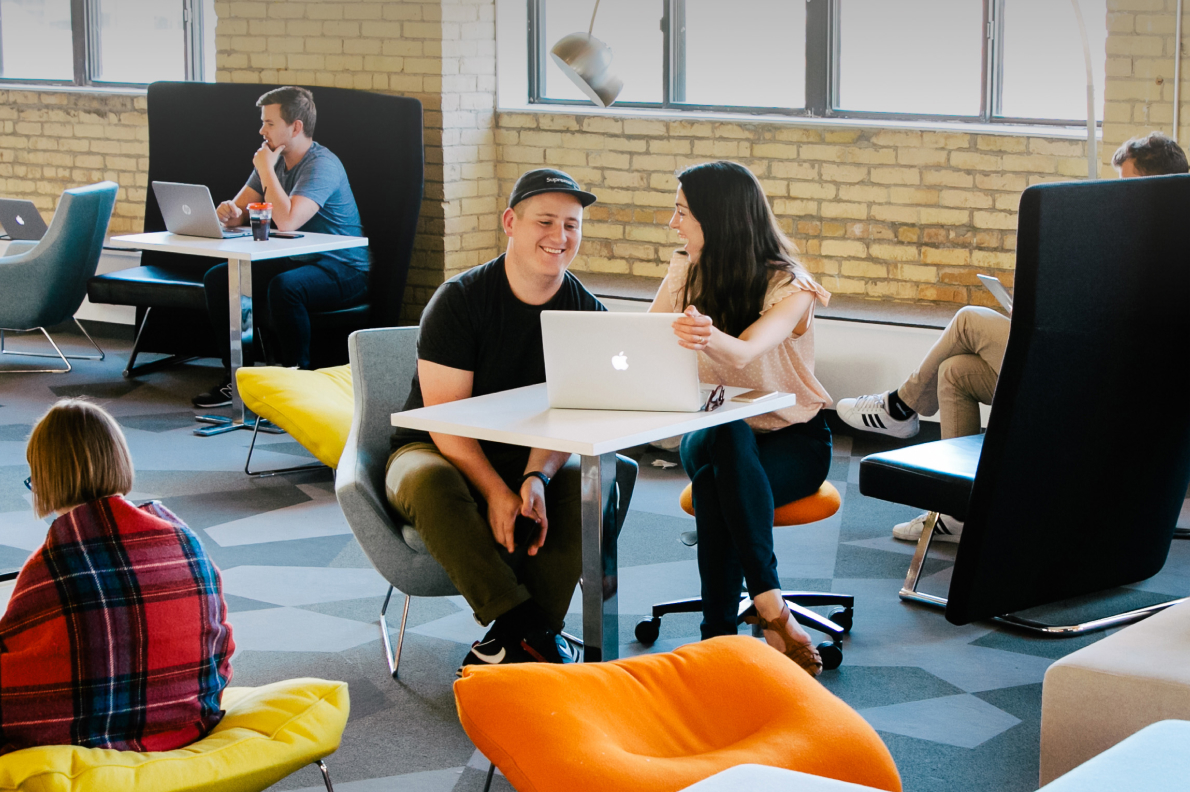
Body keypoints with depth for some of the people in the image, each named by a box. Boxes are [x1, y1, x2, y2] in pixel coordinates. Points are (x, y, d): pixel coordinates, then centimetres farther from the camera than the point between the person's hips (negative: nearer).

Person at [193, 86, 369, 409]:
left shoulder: (322, 165, -20)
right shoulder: (275, 160, 8)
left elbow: (287, 221, -33)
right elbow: (236, 213, 9)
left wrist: (266, 170, -21)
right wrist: (228, 212, -17)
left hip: (343, 271, -9)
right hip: (296, 261, 9)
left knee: (283, 287, -38)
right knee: (217, 278, -3)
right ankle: (235, 373, 1)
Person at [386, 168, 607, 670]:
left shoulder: (586, 313, -2)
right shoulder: (460, 300, -12)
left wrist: (535, 478, -30)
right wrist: (495, 491, -31)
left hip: (526, 458, 3)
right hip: (434, 450, -3)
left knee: (584, 487, -29)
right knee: (430, 484, -38)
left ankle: (507, 645, -26)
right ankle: (529, 630, -39)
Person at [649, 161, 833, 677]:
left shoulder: (789, 287, -15)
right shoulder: (685, 272, 2)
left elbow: (745, 353, -36)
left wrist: (708, 337, -59)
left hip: (792, 440, -3)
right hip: (712, 433, 3)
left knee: (719, 480, -37)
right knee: (727, 443, -35)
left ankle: (721, 630, -33)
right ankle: (771, 610, -39)